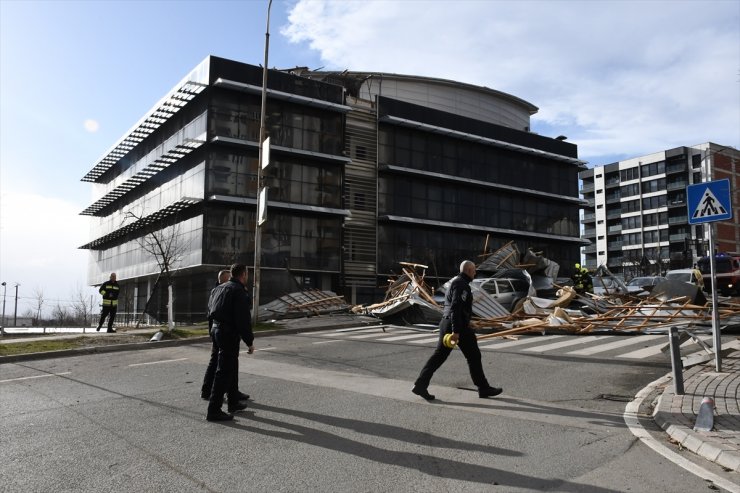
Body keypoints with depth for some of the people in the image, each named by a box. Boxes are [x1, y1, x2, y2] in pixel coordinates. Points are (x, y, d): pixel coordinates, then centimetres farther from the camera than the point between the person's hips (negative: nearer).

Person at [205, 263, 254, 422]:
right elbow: (243, 319, -18)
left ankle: (233, 403, 32)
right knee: (224, 371, -4)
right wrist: (250, 342, -12)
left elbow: (210, 311, 19)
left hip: (216, 329, 9)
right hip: (229, 333, -9)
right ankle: (214, 411, -2)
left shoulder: (218, 288, 14)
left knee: (232, 367, 21)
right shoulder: (239, 291, -14)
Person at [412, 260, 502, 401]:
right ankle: (483, 389, 16)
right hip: (459, 326, -9)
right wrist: (456, 331, -27)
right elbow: (456, 307, -23)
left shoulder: (455, 282, 19)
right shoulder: (462, 284, -13)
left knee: (439, 356, 5)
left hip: (446, 323, 9)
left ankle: (420, 385, -1)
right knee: (474, 356, 4)